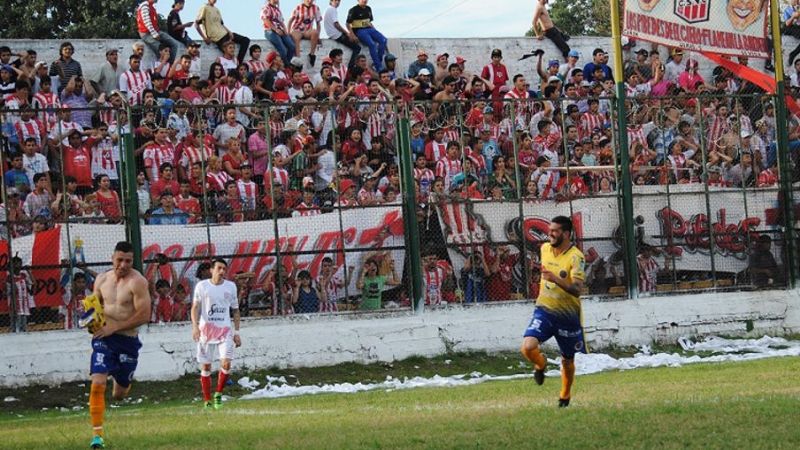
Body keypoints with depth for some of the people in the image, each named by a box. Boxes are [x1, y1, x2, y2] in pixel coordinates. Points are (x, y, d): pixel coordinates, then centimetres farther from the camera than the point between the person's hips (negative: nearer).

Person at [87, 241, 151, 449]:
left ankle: (121, 381, 52)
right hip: (103, 338, 2)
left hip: (128, 340, -2)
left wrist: (114, 327, -18)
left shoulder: (137, 282, -14)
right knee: (97, 383, -17)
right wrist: (93, 318, -5)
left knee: (119, 394, 12)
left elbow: (144, 315, -18)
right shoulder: (102, 279, 3)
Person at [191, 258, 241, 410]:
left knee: (226, 363, -15)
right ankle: (207, 401, 10)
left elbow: (235, 310, 14)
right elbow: (195, 307, -4)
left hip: (225, 329, 1)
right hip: (206, 329, -1)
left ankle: (218, 394, 6)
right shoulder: (202, 286, 1)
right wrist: (195, 326, -20)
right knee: (205, 366, 2)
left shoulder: (231, 286, 8)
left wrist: (237, 332, 9)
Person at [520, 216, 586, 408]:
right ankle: (541, 365, 14)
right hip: (544, 310, 3)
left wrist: (556, 279, -40)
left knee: (567, 360, 12)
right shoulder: (545, 248, 2)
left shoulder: (575, 257, -17)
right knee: (528, 347, -21)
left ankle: (565, 396, 38)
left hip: (567, 315, -3)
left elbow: (577, 290, -27)